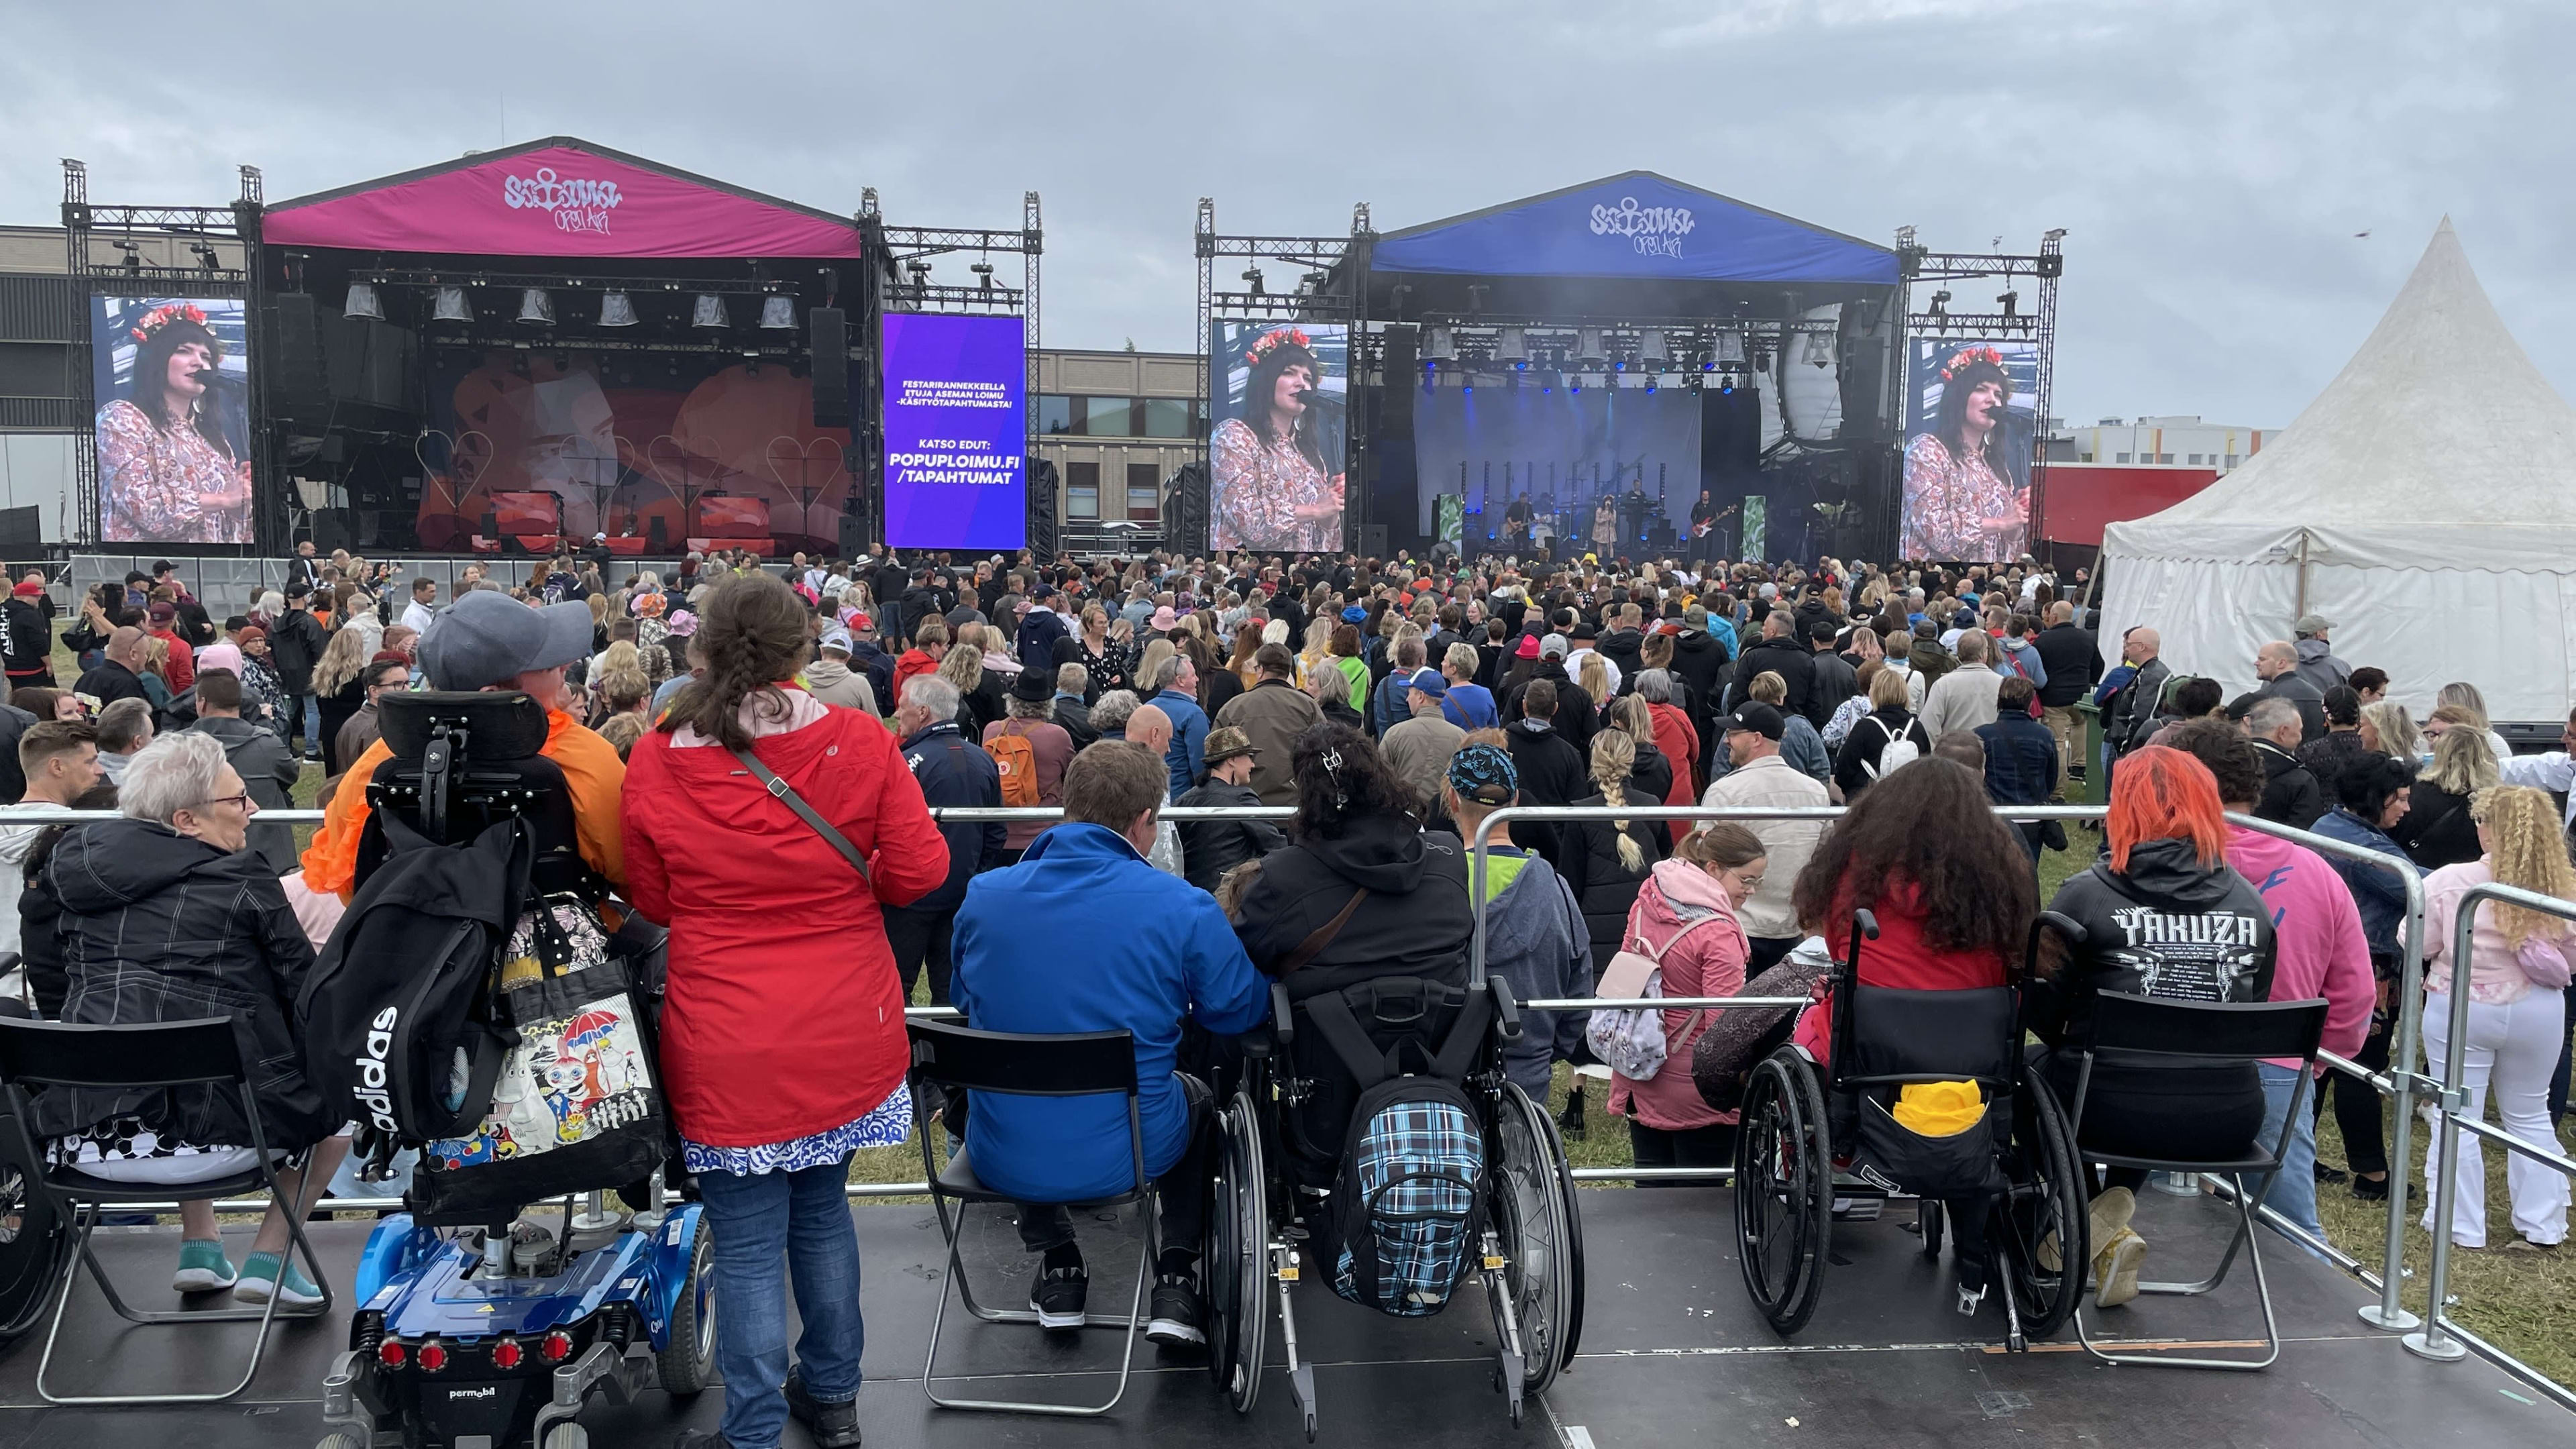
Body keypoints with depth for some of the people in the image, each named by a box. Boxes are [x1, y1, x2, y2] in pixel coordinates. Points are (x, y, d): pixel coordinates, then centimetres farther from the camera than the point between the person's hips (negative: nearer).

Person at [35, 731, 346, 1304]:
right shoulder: (241, 882, -6)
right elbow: (309, 997, -2)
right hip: (212, 1136, -6)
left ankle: (199, 1248, 34)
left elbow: (52, 983, 23)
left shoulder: (74, 861, 10)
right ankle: (269, 1258, 16)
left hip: (82, 1137, 6)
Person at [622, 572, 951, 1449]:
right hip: (845, 1035, 3)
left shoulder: (656, 762, -9)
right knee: (822, 1210, 22)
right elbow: (920, 872, -6)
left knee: (749, 1249, 7)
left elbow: (651, 902, 3)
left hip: (729, 1049, -2)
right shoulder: (859, 744, -10)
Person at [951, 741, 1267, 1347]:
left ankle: (1058, 1273, 36)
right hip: (1123, 1155, -2)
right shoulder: (1182, 907, -16)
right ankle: (1175, 1284, 24)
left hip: (1002, 1159, 3)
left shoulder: (983, 895, -6)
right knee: (1198, 1096, 32)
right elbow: (1242, 1010, -2)